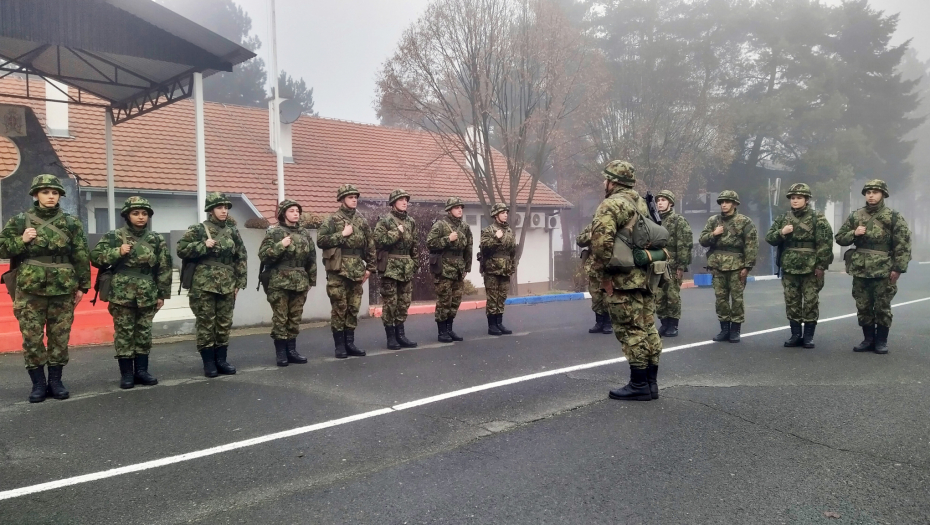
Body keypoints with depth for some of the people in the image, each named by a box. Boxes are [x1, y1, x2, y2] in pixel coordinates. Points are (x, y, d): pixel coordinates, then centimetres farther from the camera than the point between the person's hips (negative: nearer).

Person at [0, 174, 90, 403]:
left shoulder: (71, 223, 5)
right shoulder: (19, 220, 4)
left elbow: (81, 256, 6)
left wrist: (82, 286, 4)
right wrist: (21, 241, -11)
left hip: (63, 290, 1)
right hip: (30, 289, 0)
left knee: (60, 337, 6)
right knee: (32, 338, 1)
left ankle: (56, 381, 18)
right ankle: (38, 384, 13)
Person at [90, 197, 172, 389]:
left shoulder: (156, 239, 7)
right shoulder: (114, 236, 1)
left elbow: (164, 268, 7)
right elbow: (95, 257, -1)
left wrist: (162, 294, 3)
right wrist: (118, 252, -15)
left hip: (147, 295, 2)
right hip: (122, 293, -2)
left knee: (144, 333, 9)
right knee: (123, 333, 2)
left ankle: (141, 370, 18)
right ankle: (126, 373, 9)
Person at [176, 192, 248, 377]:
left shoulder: (232, 231, 10)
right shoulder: (198, 230, -1)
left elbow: (241, 258, 11)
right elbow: (181, 249, -6)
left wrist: (239, 282, 5)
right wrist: (203, 246, -16)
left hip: (227, 285, 4)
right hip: (204, 284, -4)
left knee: (224, 324, 8)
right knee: (206, 324, 1)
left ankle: (221, 360, 18)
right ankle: (208, 362, 9)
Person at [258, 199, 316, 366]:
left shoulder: (304, 233, 11)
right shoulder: (273, 232, -3)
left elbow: (311, 258, 14)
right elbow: (263, 255, -10)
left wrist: (311, 280, 12)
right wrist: (280, 245, -20)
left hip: (300, 282, 5)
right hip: (279, 282, -5)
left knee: (295, 318, 9)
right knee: (280, 318, -1)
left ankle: (292, 350, 18)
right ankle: (280, 352, 6)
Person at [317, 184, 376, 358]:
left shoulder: (362, 220, 11)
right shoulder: (332, 220, -2)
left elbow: (370, 245, 14)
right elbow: (320, 241, -11)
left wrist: (370, 267, 8)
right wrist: (342, 234, -14)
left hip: (356, 270, 5)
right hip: (338, 270, -5)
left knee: (353, 308, 9)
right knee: (339, 308, -1)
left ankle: (350, 343, 18)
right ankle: (340, 345, 7)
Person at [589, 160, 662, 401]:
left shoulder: (611, 205, -12)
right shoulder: (642, 202, 18)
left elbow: (601, 241, -24)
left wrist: (604, 274, -17)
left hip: (624, 279, -9)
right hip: (646, 275, 9)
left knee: (630, 331, -4)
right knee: (648, 329, 12)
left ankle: (638, 385, 1)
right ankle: (651, 382, 18)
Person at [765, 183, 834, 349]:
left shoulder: (817, 218, -3)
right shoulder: (783, 218, 9)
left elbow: (825, 243, -7)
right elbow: (769, 238, 9)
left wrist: (821, 265, -12)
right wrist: (781, 232, -11)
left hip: (811, 268, -4)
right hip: (789, 267, 4)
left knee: (811, 302, 2)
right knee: (791, 302, 7)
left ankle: (808, 336, 10)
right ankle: (796, 334, 16)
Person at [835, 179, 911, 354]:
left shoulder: (894, 217, -1)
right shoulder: (855, 216, 9)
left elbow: (903, 245, -5)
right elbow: (839, 238, 12)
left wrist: (898, 268, -12)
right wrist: (854, 233, -8)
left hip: (883, 270, -4)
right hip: (860, 269, 4)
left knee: (882, 307, 3)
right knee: (862, 307, 9)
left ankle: (882, 341, 14)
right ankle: (868, 339, 20)